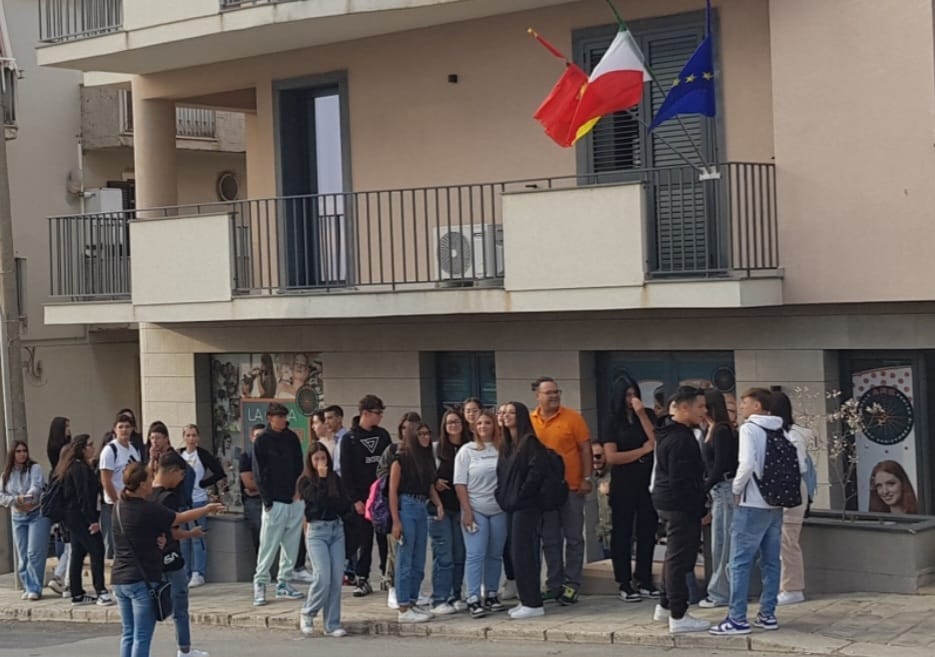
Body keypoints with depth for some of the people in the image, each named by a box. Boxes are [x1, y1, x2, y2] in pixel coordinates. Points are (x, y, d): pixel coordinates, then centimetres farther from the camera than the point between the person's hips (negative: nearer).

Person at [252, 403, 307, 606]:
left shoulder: (292, 438, 11)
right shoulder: (262, 441, -2)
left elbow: (299, 467, 14)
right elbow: (259, 474, -4)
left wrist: (299, 491, 0)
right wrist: (267, 501, -10)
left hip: (295, 500, 5)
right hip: (274, 502, -5)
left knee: (291, 544, 6)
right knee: (269, 545, -6)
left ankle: (284, 583, 14)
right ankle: (260, 585, 1)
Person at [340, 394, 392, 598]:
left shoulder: (383, 435, 8)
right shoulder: (349, 439, -3)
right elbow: (346, 472, -5)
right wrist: (355, 499, -11)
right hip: (362, 497, -3)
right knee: (364, 540, 1)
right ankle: (362, 579, 8)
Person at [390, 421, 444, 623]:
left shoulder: (427, 459, 13)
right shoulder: (401, 459, -7)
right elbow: (393, 490, -10)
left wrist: (438, 504, 0)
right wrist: (396, 521, -15)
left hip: (422, 510, 7)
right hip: (405, 508, -7)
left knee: (419, 562, 12)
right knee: (405, 560, -4)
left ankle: (413, 602, 22)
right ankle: (404, 609, -1)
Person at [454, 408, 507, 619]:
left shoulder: (502, 450, 5)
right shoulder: (467, 451, 0)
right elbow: (460, 483, -2)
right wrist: (467, 511, -9)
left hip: (498, 509, 3)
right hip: (475, 510, -3)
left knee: (495, 555, 7)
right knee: (475, 554, -8)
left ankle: (491, 596, 17)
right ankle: (473, 600, -8)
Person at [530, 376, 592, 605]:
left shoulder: (572, 417, -4)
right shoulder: (530, 421, 3)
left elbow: (585, 449, -2)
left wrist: (586, 478, -7)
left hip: (571, 487, -3)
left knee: (573, 538, 2)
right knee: (550, 540, 10)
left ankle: (572, 584, 7)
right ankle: (554, 584, 17)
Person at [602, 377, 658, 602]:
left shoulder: (648, 415, 7)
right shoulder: (613, 422, 1)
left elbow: (657, 442, -9)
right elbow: (611, 457, -8)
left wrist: (642, 414, -12)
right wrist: (643, 450, -6)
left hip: (648, 481, 2)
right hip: (623, 484, -2)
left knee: (647, 531, 5)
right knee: (622, 533, 2)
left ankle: (644, 580, 14)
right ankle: (624, 584, 7)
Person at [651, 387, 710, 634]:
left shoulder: (669, 434, 15)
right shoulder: (680, 439, -19)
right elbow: (682, 481, -23)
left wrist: (698, 504, 20)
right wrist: (699, 508, -19)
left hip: (669, 503, 11)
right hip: (681, 506, -11)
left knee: (675, 556, 20)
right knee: (679, 559, -6)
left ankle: (665, 606, 30)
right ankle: (678, 616, -2)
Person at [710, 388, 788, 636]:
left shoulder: (749, 428, -10)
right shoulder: (780, 431, 10)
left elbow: (747, 463, -23)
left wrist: (737, 487, -8)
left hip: (752, 504, -7)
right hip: (776, 504, 7)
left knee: (740, 562, -4)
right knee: (771, 561, 11)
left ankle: (737, 619, -6)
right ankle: (768, 615, 13)